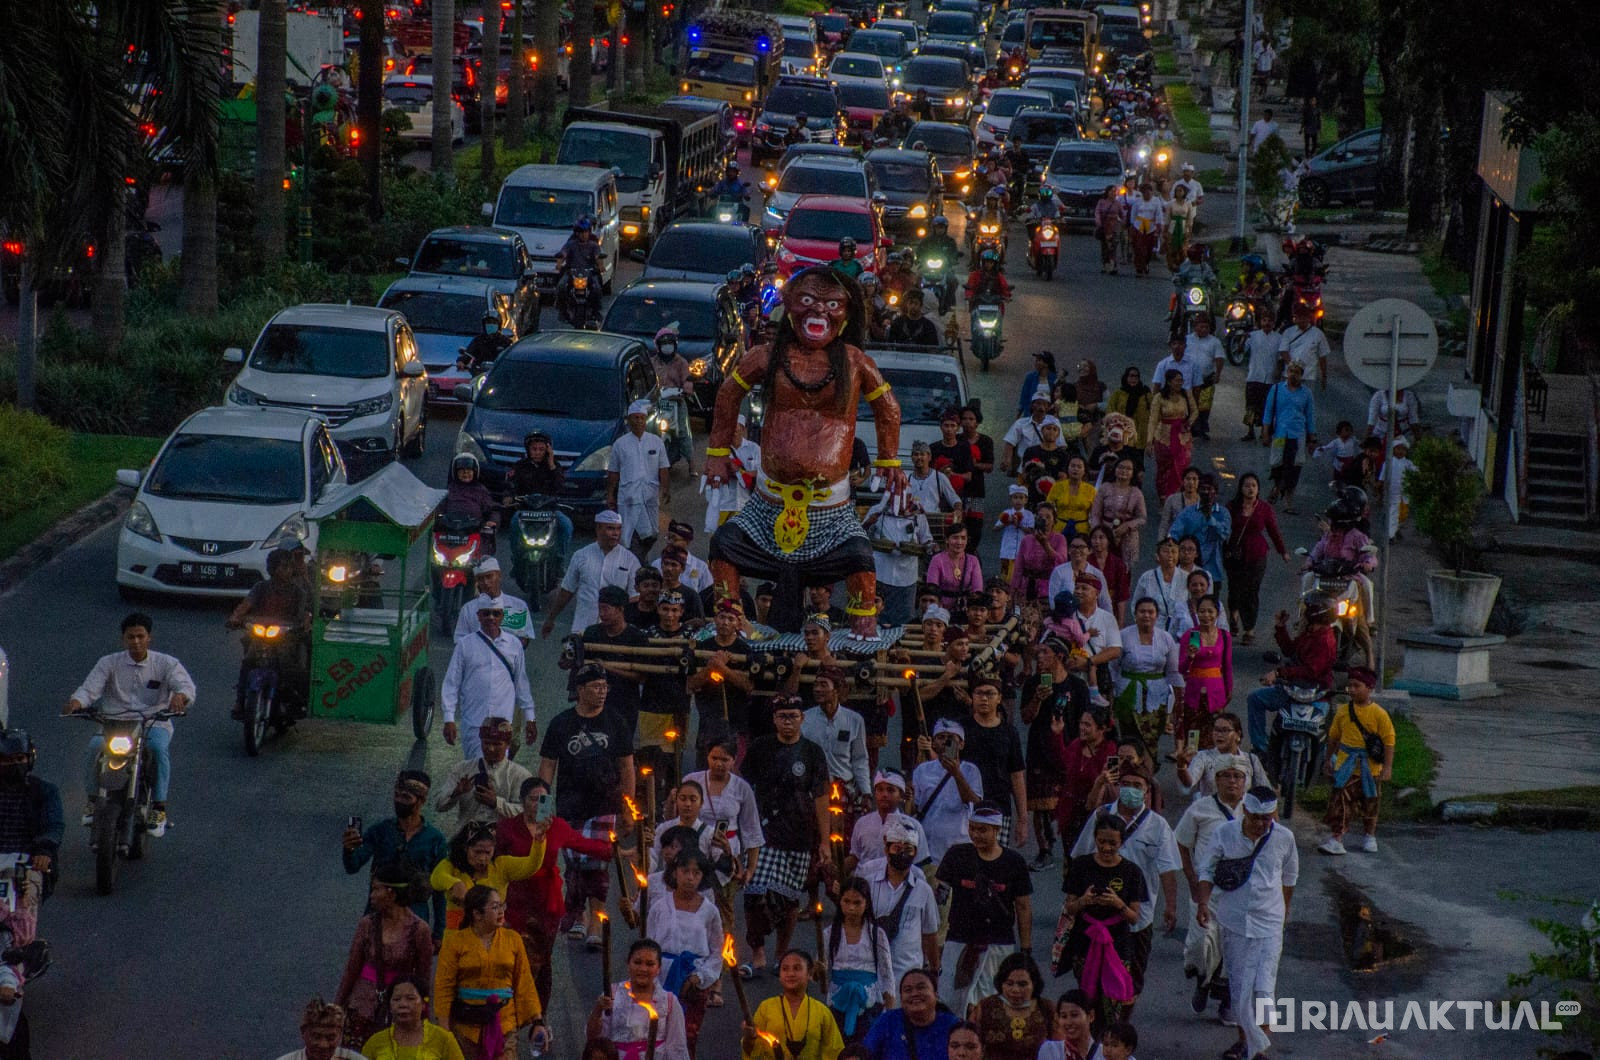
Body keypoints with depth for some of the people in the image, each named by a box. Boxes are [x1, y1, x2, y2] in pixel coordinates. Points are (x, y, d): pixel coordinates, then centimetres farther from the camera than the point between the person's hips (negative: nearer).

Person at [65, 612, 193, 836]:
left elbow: (187, 685, -7)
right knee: (94, 748, -30)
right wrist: (75, 702, -25)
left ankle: (159, 808, -28)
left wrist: (179, 696, -33)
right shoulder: (109, 663, 11)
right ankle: (92, 799, -11)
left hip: (153, 723, -1)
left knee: (158, 748, -36)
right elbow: (89, 689, -1)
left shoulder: (166, 664, 8)